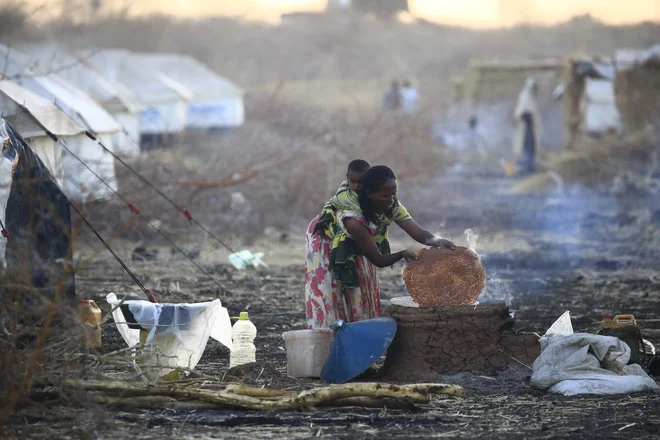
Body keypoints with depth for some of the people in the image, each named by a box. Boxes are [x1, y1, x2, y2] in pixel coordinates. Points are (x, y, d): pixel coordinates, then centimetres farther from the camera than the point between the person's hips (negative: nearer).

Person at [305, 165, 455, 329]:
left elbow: (419, 233, -30)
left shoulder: (393, 207, -25)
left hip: (354, 248, 6)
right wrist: (402, 254, -54)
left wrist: (437, 241, -53)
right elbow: (378, 259, -36)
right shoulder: (353, 217, -42)